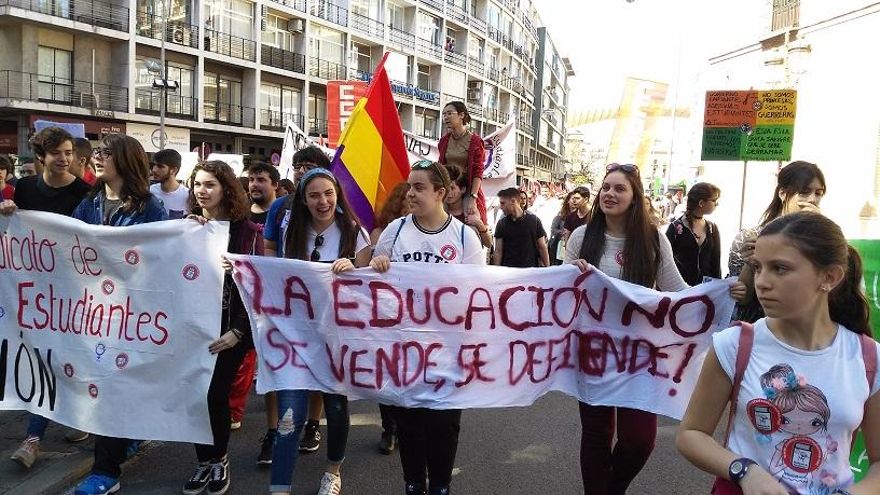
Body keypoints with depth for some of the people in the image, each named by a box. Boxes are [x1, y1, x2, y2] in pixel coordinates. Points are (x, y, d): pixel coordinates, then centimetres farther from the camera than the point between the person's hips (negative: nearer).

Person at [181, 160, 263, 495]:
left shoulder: (246, 230, -4)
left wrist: (238, 330, -12)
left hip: (229, 326, -3)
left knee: (215, 392, -4)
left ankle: (219, 460, 19)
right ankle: (204, 461, 22)